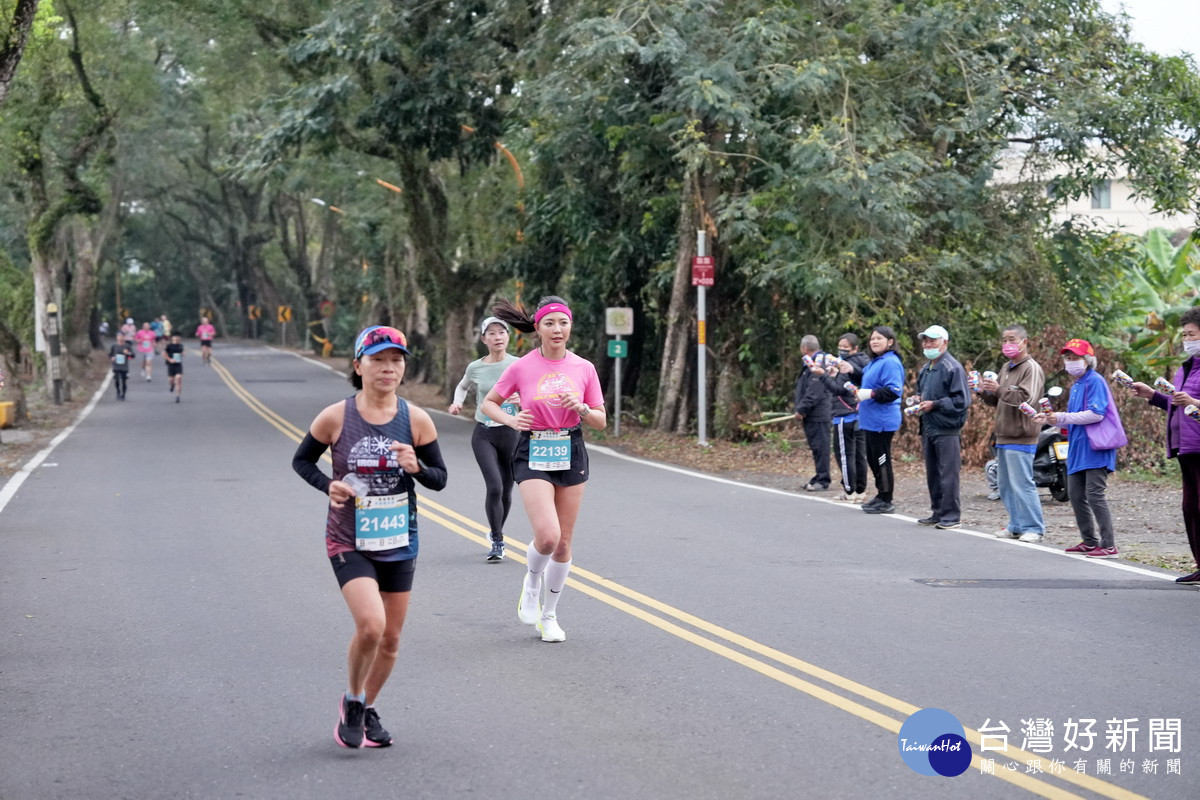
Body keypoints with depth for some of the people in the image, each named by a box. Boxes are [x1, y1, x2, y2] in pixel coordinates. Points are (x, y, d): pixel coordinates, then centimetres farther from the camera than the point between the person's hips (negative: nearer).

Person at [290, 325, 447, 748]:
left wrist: (417, 467, -19)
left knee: (391, 638, 11)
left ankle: (368, 710, 35)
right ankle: (351, 703, 6)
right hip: (349, 542, -3)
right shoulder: (335, 418, -11)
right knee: (370, 624, -21)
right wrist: (328, 485, -14)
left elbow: (440, 478, 3)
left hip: (398, 542, 3)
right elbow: (301, 460, 4)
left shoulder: (416, 420, -5)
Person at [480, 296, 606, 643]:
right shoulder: (521, 368, -4)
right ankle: (531, 584, 13)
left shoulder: (584, 368, 1)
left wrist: (581, 408, -15)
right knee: (547, 536, -20)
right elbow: (489, 402, 8)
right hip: (533, 456, -3)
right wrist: (511, 419, -11)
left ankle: (549, 615, 25)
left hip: (571, 455, 3)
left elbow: (600, 422, 6)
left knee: (563, 543, 7)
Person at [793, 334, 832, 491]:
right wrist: (798, 407, 20)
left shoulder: (817, 364, -16)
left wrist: (801, 409, -19)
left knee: (820, 446, -7)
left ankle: (822, 480, -5)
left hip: (818, 415, -11)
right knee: (816, 447, 15)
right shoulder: (811, 363, 18)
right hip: (811, 415, 11)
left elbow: (814, 393, -23)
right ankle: (819, 478, 21)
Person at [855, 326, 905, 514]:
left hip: (882, 420, -11)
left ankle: (886, 502, 1)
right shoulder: (874, 363, 17)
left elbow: (894, 391, -24)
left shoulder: (891, 363, -15)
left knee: (881, 460, -5)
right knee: (873, 458, 17)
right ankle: (881, 496, 27)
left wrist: (871, 393, -26)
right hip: (871, 420, 11)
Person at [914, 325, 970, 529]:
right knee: (932, 473, 13)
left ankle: (951, 515, -2)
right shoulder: (925, 370, 17)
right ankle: (938, 512, 21)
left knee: (948, 474, -6)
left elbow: (961, 400, -16)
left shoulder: (953, 368, -11)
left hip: (947, 430, -9)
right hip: (928, 428, 9)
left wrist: (934, 405, -16)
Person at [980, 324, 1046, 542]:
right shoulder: (1006, 368, 19)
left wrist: (1000, 389, -25)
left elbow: (1026, 398, -21)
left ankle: (1034, 528, -4)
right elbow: (997, 400, 24)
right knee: (1006, 485, 11)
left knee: (1022, 484, -10)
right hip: (1004, 437, 9)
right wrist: (984, 391, 4)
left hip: (1021, 439, -9)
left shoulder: (1031, 368, -8)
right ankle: (1016, 525, 19)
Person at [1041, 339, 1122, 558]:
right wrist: (1052, 419, 7)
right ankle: (1089, 541, 22)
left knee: (1094, 494, -13)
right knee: (1076, 495, 12)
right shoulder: (1075, 386, 19)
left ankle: (1108, 546, -11)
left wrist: (1061, 418, -18)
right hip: (1078, 448, 10)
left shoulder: (1095, 381, -10)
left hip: (1094, 449, -10)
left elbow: (1096, 414, -21)